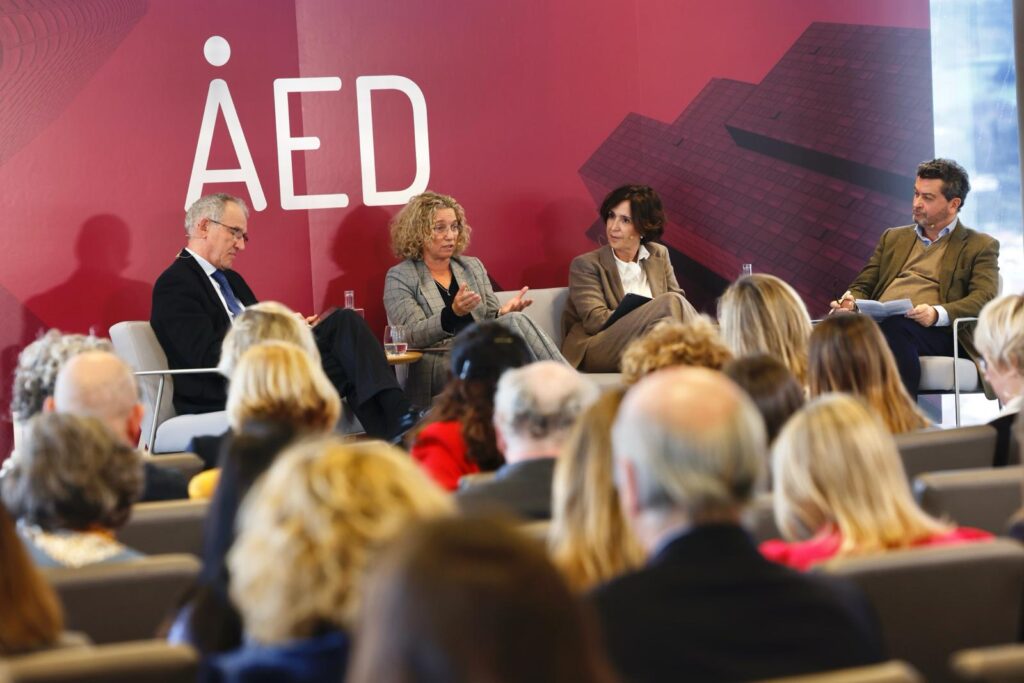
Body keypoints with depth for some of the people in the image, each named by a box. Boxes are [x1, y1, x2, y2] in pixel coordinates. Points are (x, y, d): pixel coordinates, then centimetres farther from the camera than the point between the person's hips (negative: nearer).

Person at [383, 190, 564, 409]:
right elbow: (413, 335, -7)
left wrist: (503, 313, -9)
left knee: (512, 320, -29)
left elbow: (492, 320, 16)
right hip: (437, 364, -5)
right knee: (515, 322, -29)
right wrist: (453, 313, -26)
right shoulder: (399, 277, 4)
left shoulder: (473, 266, 21)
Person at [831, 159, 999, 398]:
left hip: (935, 331, -4)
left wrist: (938, 313, -19)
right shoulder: (893, 237, 31)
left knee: (894, 327, -40)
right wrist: (851, 301, 1)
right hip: (878, 323, 4)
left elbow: (983, 299, 0)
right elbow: (863, 286, 27)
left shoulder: (981, 246, 15)